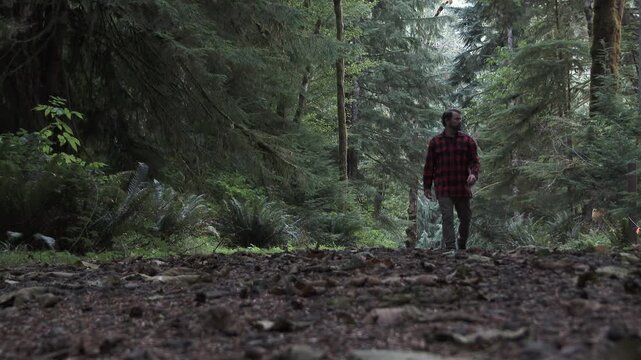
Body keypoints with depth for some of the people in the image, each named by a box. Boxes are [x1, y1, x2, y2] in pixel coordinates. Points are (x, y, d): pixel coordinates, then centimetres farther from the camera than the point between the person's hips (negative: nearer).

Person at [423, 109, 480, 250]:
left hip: (462, 189, 2)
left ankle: (462, 245, 31)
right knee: (447, 218, -8)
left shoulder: (467, 140, 7)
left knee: (466, 218, 9)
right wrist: (427, 186, 4)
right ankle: (449, 248, -8)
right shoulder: (435, 142, 5)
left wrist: (474, 174, -17)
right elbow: (429, 165, 7)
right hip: (443, 190, -2)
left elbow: (475, 161, 4)